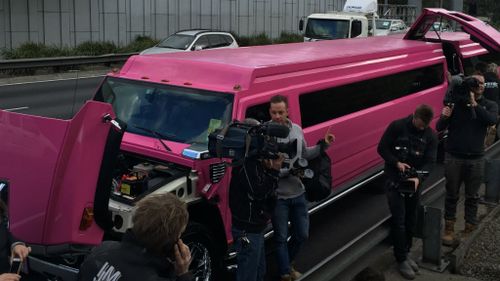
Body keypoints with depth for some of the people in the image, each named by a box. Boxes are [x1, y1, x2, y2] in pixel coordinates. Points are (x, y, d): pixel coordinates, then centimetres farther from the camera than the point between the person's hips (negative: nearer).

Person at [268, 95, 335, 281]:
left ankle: (287, 262, 42)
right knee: (281, 238, 7)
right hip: (278, 196, -6)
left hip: (298, 193, 6)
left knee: (302, 234, 17)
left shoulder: (297, 130, 1)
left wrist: (323, 145, 6)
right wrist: (288, 171, -28)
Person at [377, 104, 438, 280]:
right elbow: (382, 148, -7)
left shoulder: (430, 136, -1)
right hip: (395, 182, -4)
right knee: (399, 221, -4)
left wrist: (419, 177, -23)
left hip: (415, 182, 4)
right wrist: (397, 162, -20)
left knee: (411, 221, 10)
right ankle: (401, 259, 5)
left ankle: (405, 254, 26)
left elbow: (430, 161, -5)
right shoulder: (397, 126, -11)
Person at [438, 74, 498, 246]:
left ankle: (469, 229, 21)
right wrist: (444, 117, -21)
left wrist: (474, 104, -23)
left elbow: (492, 120, -19)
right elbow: (439, 128, 0)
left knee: (472, 196, 10)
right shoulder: (456, 103, 0)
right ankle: (449, 229, 18)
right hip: (453, 157, -1)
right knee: (451, 195, 7)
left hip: (475, 159, 1)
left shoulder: (489, 105, 4)